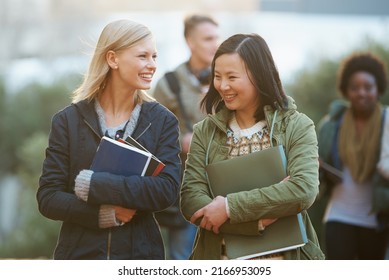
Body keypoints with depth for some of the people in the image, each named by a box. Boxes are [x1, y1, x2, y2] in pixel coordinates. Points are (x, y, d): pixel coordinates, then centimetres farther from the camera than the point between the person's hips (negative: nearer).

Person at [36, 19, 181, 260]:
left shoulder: (162, 121, 1)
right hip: (80, 253, 0)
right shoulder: (69, 120, 1)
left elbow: (167, 190, -12)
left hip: (140, 254, 0)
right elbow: (48, 198, -3)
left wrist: (92, 184, -16)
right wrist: (101, 214, -18)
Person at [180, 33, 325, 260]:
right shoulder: (205, 132, 0)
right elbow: (191, 201, -11)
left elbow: (304, 190, -21)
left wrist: (229, 206, -21)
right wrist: (259, 220, -22)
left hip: (285, 258, -1)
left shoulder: (297, 127, -6)